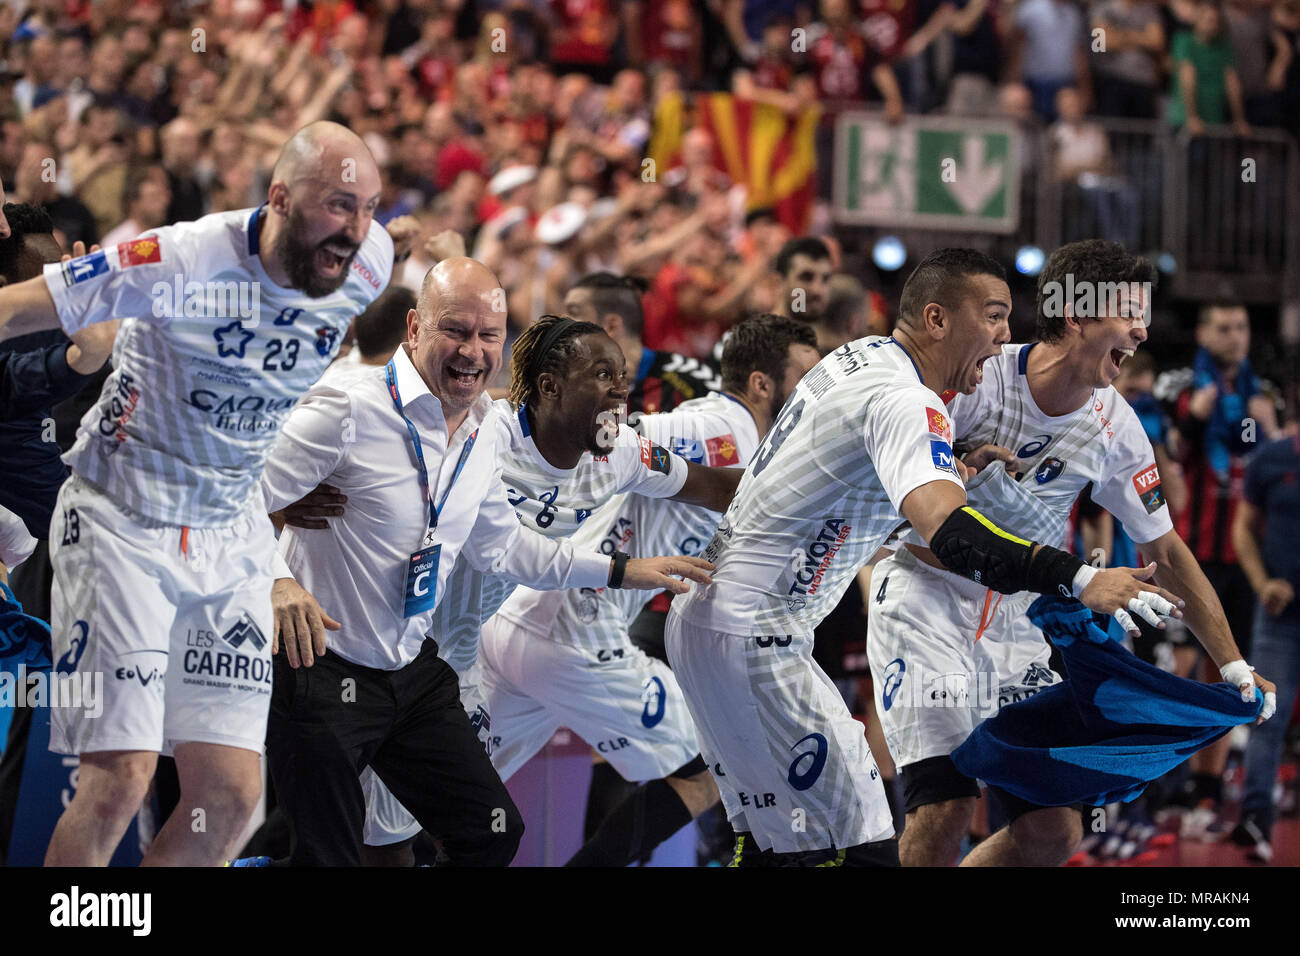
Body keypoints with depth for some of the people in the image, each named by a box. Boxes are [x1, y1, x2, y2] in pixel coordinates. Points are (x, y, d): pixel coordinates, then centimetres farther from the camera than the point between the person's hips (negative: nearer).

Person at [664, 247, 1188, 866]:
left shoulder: (858, 356, 11)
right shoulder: (902, 401, -20)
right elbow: (949, 533, -37)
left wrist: (961, 463, 22)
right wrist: (1079, 580, -44)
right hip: (750, 635, -11)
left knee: (772, 842, 17)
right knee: (858, 846, -14)